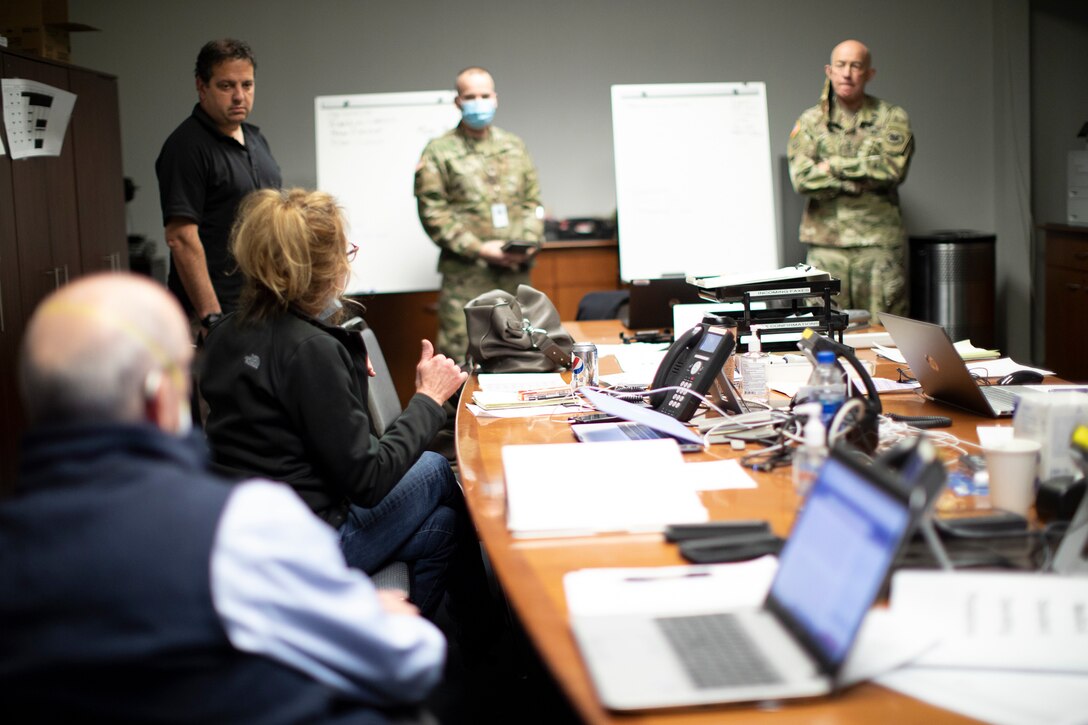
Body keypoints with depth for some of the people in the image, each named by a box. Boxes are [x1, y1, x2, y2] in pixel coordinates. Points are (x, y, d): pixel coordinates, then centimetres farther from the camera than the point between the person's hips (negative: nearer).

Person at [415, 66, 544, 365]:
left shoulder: (515, 147, 15)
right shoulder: (439, 152, -1)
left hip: (516, 273, 5)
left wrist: (530, 241, -4)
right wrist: (479, 249, -14)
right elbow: (432, 213, -7)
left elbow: (533, 201, 16)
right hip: (466, 275, -5)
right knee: (461, 360, -7)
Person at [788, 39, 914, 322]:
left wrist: (834, 166, -8)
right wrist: (862, 179, -11)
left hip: (879, 244, -1)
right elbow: (802, 177, -6)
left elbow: (892, 167, -10)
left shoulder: (892, 119, 7)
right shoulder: (810, 122, 9)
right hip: (826, 243, 1)